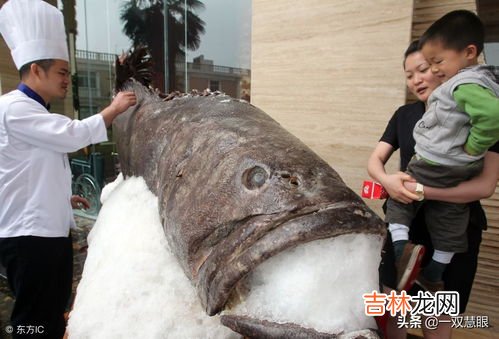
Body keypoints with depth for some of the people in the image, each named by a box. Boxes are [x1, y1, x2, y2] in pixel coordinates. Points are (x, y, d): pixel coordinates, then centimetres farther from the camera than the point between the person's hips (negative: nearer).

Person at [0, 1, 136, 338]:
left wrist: (64, 197, 13)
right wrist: (114, 109, -13)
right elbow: (72, 134, -25)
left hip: (50, 229, 10)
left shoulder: (32, 111, 17)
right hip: (30, 234, -10)